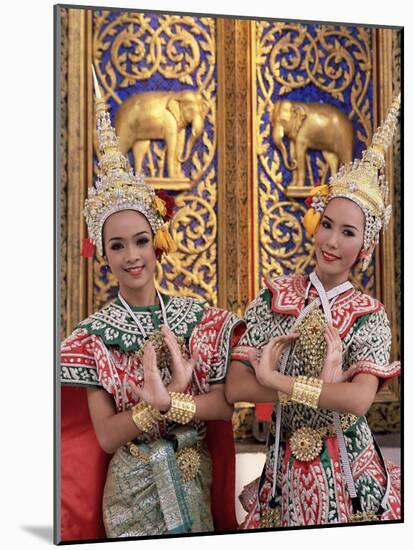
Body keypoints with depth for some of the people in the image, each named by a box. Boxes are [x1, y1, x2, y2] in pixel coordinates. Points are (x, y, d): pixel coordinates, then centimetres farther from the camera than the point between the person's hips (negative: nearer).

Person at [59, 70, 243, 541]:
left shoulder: (200, 317, -6)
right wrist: (170, 394, -27)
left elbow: (226, 405, -9)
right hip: (131, 487, -2)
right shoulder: (95, 333, -10)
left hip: (195, 480, 2)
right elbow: (105, 436, -14)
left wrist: (162, 400, -23)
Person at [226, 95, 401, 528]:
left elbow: (359, 399, -24)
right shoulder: (275, 297, -3)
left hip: (345, 474, -1)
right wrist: (324, 386, -19)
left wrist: (272, 378, -21)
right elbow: (234, 388, -12)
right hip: (285, 470, 2)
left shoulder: (369, 316, -8)